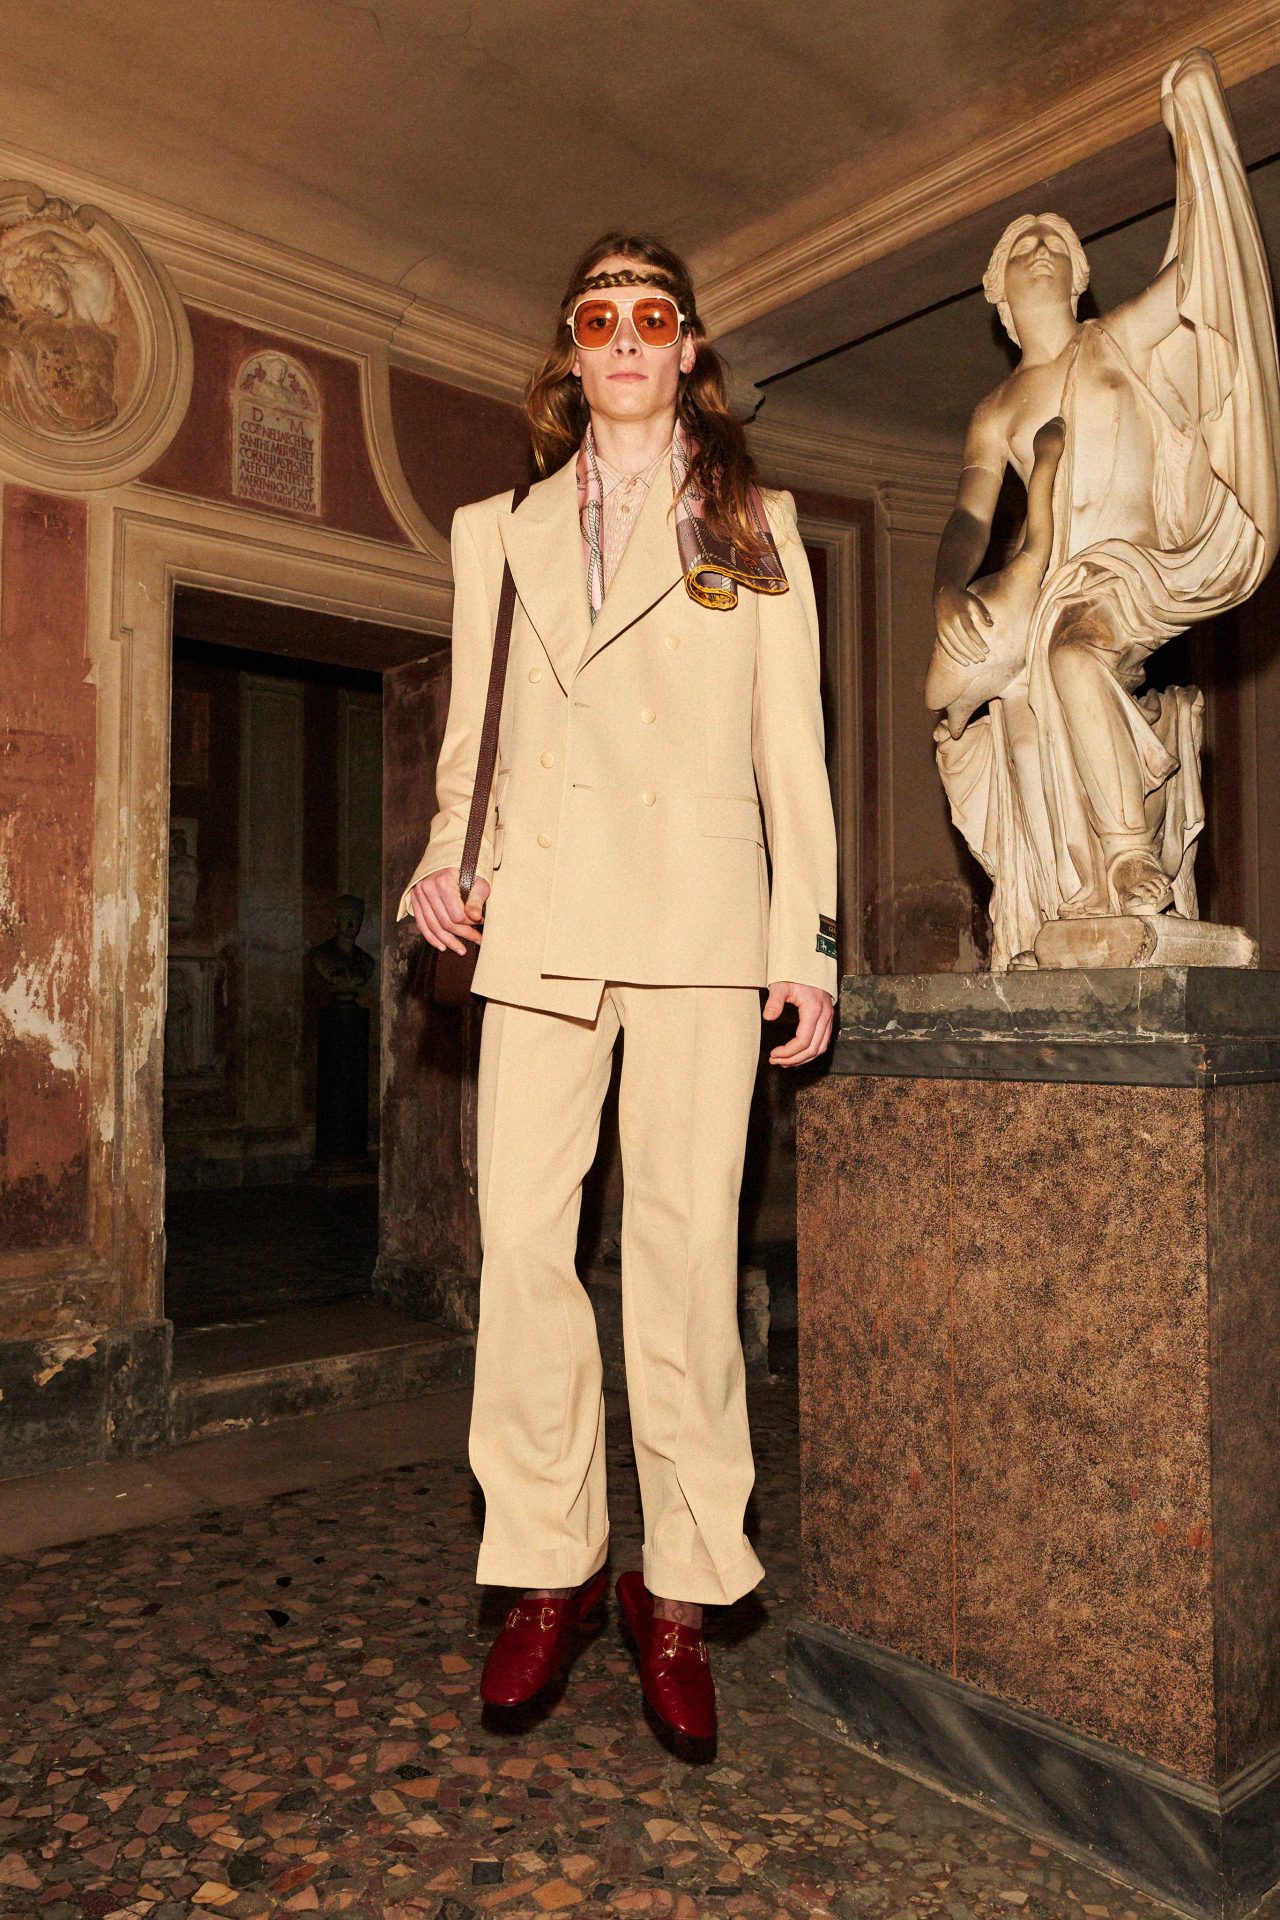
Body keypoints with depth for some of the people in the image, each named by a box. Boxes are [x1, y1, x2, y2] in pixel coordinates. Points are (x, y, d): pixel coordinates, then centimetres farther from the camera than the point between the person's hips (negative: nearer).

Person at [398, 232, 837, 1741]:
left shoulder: (755, 526, 16)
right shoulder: (498, 533, 21)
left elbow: (792, 745, 9)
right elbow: (471, 736, 19)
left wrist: (807, 936, 0)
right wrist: (445, 861, -1)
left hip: (701, 917, -1)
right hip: (538, 917, 2)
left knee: (687, 1241, -3)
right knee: (522, 1238, -4)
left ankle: (679, 1590, 11)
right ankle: (548, 1566, 13)